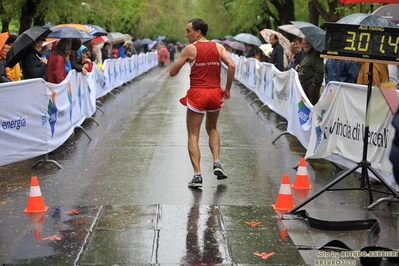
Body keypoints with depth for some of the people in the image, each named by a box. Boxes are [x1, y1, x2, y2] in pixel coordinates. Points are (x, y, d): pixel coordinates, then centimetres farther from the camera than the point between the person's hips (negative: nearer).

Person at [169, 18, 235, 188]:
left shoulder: (190, 49, -3)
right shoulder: (218, 47, 6)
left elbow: (172, 73, 0)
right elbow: (231, 66, -6)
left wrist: (183, 59, 19)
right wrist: (227, 89, 3)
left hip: (197, 94, -4)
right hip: (215, 93, 4)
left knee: (193, 136, 4)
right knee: (212, 129, 26)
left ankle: (197, 175, -4)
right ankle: (217, 163, 10)